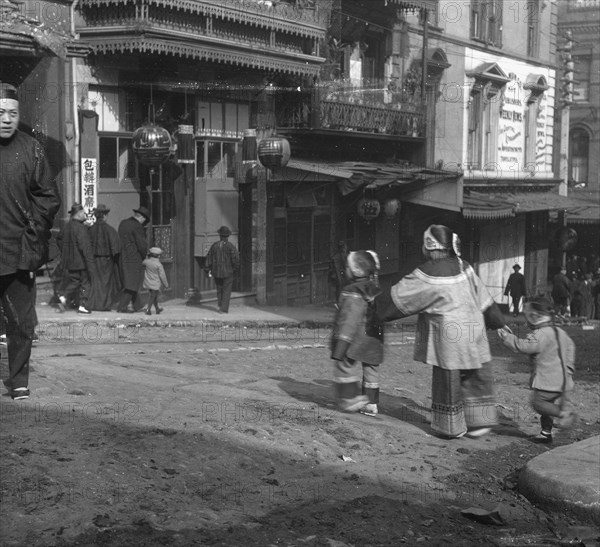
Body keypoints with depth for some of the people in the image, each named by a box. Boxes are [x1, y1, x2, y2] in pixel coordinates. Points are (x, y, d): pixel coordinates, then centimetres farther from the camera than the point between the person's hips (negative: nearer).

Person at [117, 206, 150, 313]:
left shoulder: (123, 223, 10)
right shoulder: (137, 226, -14)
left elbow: (122, 240, 13)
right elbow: (142, 245, -15)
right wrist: (144, 256, 4)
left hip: (123, 257, 9)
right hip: (133, 258, -9)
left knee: (133, 283, 16)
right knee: (131, 284, -3)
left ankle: (136, 306, 22)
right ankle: (122, 307, -3)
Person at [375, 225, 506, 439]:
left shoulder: (428, 275, -15)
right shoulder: (463, 267, 2)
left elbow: (399, 296, -4)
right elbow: (483, 298, 11)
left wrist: (378, 302, 14)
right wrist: (498, 322, 23)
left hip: (448, 336, -5)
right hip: (473, 331, 6)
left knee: (448, 381, 8)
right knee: (475, 380, 15)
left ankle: (452, 426, 18)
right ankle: (479, 422, 19)